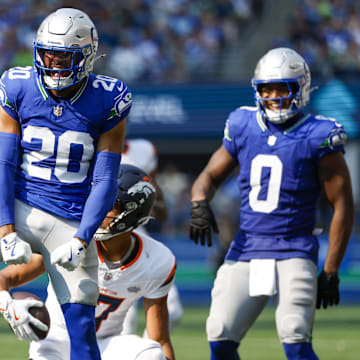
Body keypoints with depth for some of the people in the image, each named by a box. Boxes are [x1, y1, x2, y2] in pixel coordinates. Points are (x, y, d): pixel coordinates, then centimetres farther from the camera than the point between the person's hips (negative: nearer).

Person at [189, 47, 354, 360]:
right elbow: (211, 175, 19)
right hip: (245, 250, 5)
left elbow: (343, 207, -5)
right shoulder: (244, 127, 7)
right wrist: (199, 205, -6)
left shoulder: (318, 137, -6)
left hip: (293, 252, -5)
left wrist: (330, 273, -7)